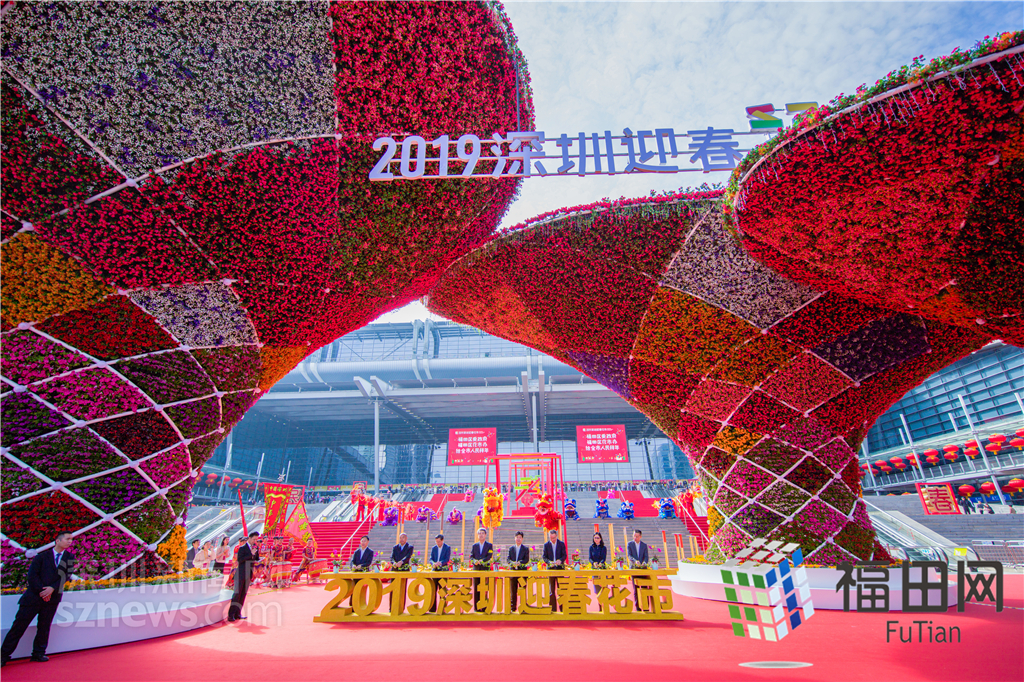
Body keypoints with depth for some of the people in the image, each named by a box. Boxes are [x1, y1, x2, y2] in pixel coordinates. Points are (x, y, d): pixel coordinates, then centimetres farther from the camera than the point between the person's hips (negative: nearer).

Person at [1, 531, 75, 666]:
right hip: (34, 595, -2)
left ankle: (39, 654, 15)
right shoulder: (42, 555, 2)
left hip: (52, 597, 2)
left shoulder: (69, 557, 7)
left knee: (44, 627, 5)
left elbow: (66, 575, -1)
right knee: (20, 624, 1)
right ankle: (4, 655, 12)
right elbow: (32, 574, -4)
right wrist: (41, 590, -12)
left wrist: (52, 588, -14)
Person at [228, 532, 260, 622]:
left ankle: (237, 613, 15)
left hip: (249, 574, 6)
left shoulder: (255, 548, 10)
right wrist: (251, 554, -23)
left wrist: (259, 562, -4)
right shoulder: (242, 548, -8)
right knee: (237, 593, -6)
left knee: (243, 594, 8)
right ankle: (231, 614, -2)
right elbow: (240, 560, -19)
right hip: (241, 574, -6)